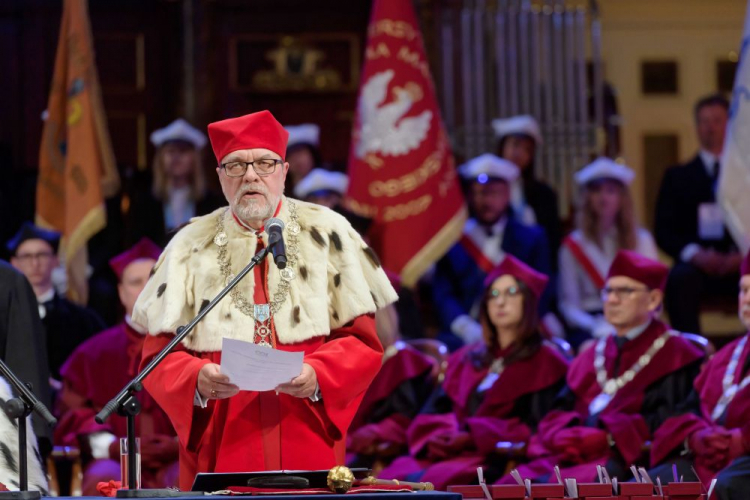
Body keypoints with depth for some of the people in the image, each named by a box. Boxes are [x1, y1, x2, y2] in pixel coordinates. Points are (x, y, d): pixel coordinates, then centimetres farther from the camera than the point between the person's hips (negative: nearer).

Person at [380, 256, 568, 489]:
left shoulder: (545, 362, 8)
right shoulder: (466, 358, 25)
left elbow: (534, 428, -4)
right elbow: (434, 411, 17)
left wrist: (472, 437, -15)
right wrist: (436, 435, -7)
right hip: (447, 451, 5)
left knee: (437, 481, -35)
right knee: (395, 477, -25)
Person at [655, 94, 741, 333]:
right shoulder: (678, 176, 16)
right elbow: (664, 231, 6)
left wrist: (742, 256, -12)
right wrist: (695, 254, -13)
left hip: (739, 266, 0)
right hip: (696, 265, 0)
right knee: (680, 279, -35)